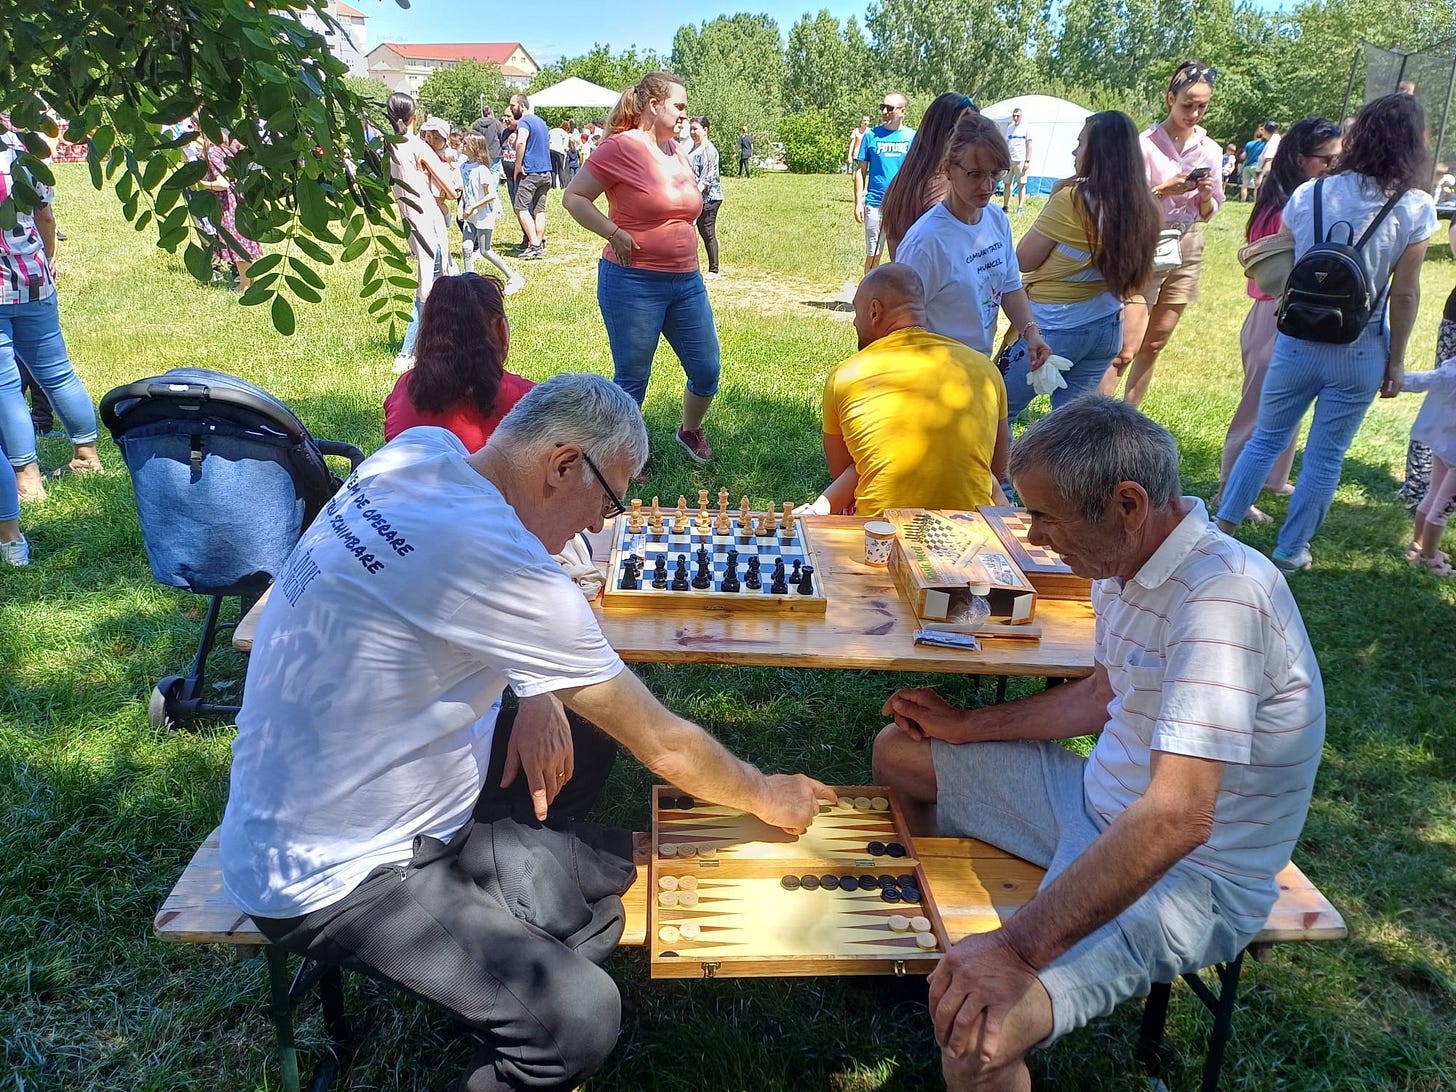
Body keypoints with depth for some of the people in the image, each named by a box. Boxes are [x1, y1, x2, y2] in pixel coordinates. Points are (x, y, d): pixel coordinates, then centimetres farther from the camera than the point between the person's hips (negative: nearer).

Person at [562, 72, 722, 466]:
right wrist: (615, 233, -18)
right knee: (632, 381, 4)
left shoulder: (677, 153, 11)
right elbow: (573, 198, -9)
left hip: (686, 282, 7)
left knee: (707, 371, 10)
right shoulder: (620, 148, -10)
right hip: (634, 284, -7)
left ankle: (691, 431, 38)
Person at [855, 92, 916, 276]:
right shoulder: (871, 135, 3)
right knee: (873, 254, 5)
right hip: (875, 204, 0)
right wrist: (858, 202, -2)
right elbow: (860, 170, 5)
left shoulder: (913, 137, 4)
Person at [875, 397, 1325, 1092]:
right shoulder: (1125, 564, 0)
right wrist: (968, 727, 13)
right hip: (1100, 801, 9)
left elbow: (1177, 818, -37)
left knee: (976, 1025, -32)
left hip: (1193, 873, -9)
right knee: (899, 752, 15)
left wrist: (1018, 951, -37)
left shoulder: (1224, 592, -30)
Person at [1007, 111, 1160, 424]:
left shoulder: (1072, 200, -17)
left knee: (998, 412, 4)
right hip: (1107, 326, 7)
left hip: (1055, 325, -7)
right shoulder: (1141, 209, 2)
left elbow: (1023, 260, -10)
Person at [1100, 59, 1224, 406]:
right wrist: (1164, 190, -24)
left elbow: (1207, 215, 11)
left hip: (1186, 251, 6)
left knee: (1153, 346, 10)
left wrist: (1206, 195, -10)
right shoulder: (1146, 144, -9)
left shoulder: (1209, 150, 6)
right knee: (1125, 350, -13)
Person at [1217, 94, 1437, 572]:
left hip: (1297, 345, 2)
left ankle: (1222, 528, 17)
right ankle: (1290, 549, 20)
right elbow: (1404, 294, -7)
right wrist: (1396, 359, 3)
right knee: (1326, 456, 11)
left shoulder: (1308, 195, -4)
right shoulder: (1414, 209, -9)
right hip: (1360, 354, -1)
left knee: (1265, 439, 16)